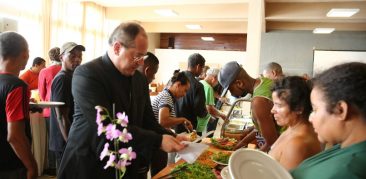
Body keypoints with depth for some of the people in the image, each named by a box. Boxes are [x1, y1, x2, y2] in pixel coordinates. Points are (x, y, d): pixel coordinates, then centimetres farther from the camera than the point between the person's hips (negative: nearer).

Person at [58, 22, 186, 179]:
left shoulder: (140, 79, 4)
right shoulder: (87, 74, -18)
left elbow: (147, 120, 7)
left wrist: (171, 137, -11)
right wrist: (158, 141, -26)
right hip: (91, 166, -6)